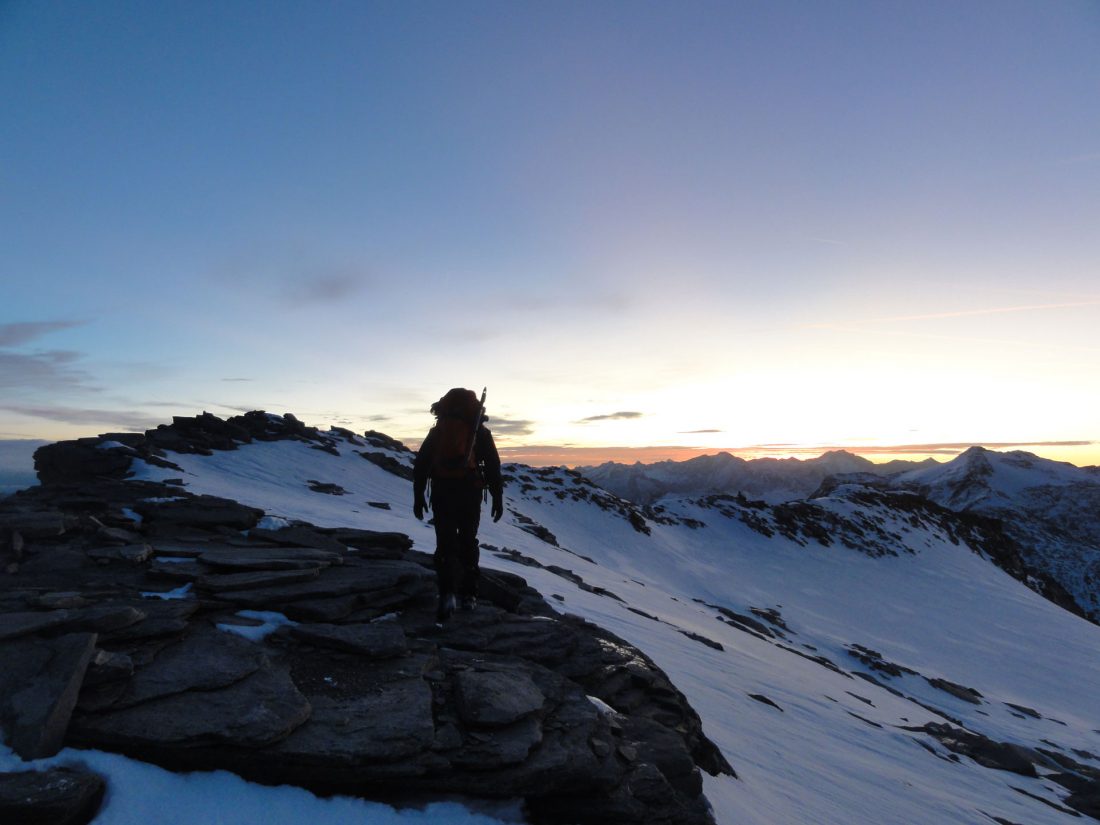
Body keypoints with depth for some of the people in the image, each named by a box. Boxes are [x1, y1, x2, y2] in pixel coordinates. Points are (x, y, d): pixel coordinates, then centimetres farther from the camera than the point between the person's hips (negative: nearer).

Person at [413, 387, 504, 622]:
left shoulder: (437, 430, 11)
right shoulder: (480, 431, 5)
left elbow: (420, 464, 9)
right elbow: (493, 466, 1)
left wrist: (418, 496, 14)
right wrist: (498, 498, 7)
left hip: (442, 493, 1)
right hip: (470, 494, -1)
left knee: (446, 544, 4)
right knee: (468, 543, 14)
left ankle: (448, 594, -14)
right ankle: (468, 595, 19)